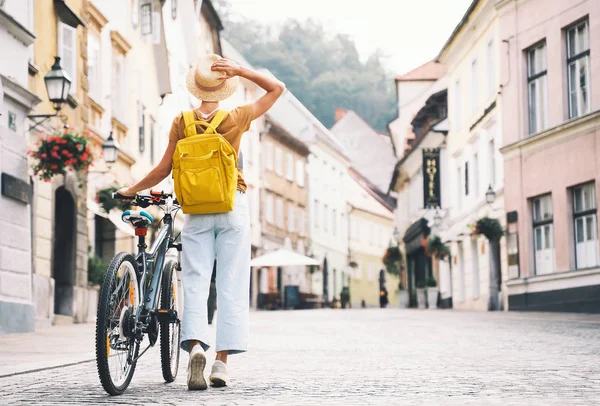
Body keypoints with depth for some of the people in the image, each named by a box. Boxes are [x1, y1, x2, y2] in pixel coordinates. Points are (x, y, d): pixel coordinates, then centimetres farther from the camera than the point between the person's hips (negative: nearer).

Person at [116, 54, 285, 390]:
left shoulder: (182, 123, 1)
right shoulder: (236, 119, -2)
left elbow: (164, 169, 2)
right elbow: (277, 88, 7)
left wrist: (132, 190, 17)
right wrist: (240, 71, -3)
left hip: (196, 211, 1)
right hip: (233, 208, -1)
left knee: (195, 283, 0)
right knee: (231, 285, 1)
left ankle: (195, 345, -24)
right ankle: (222, 361, -3)